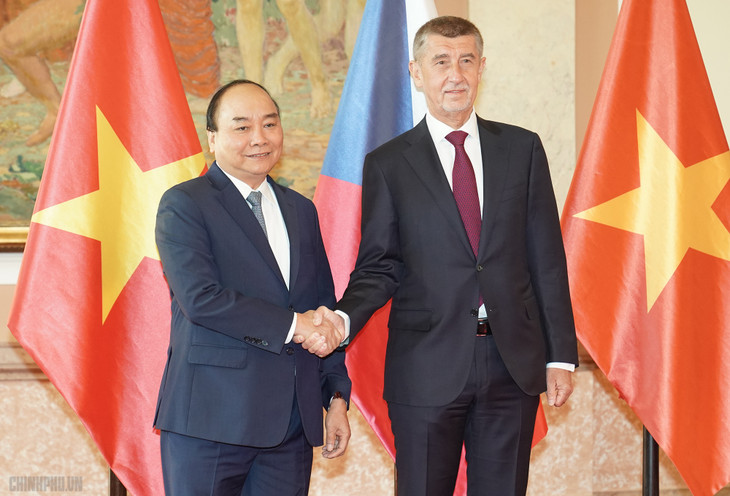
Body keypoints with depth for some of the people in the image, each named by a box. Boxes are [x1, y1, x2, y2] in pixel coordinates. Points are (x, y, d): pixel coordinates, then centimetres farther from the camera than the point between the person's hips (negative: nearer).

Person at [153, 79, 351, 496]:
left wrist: (337, 397, 11)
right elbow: (200, 298, -16)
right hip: (211, 417, -5)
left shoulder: (301, 210, 17)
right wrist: (291, 325, -15)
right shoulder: (184, 204, -3)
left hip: (292, 422, 5)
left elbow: (325, 311, 19)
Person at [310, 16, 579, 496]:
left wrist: (561, 355, 3)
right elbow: (379, 266, 3)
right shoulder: (388, 164, 3)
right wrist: (343, 318, -18)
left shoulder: (522, 149, 8)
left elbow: (546, 258, 7)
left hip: (514, 365, 2)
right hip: (427, 370, -1)